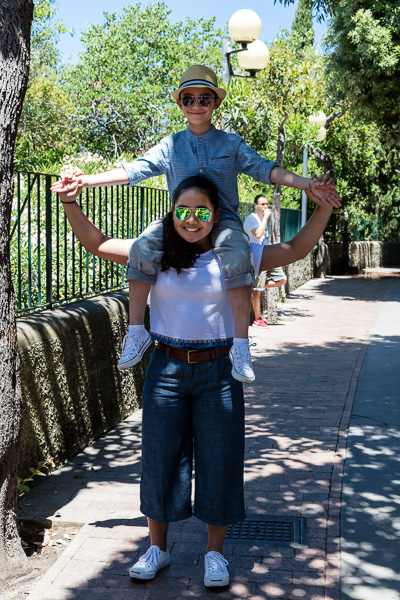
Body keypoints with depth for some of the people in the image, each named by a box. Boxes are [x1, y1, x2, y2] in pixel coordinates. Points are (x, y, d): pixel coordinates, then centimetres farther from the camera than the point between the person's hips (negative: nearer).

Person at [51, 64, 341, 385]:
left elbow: (265, 169, -1)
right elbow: (132, 170, 5)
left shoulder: (231, 144, 8)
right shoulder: (170, 147, 11)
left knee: (236, 256, -36)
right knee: (143, 247, -29)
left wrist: (309, 185, -16)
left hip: (223, 221, -1)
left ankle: (240, 344, -32)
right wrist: (86, 180, -6)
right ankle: (137, 331, -18)